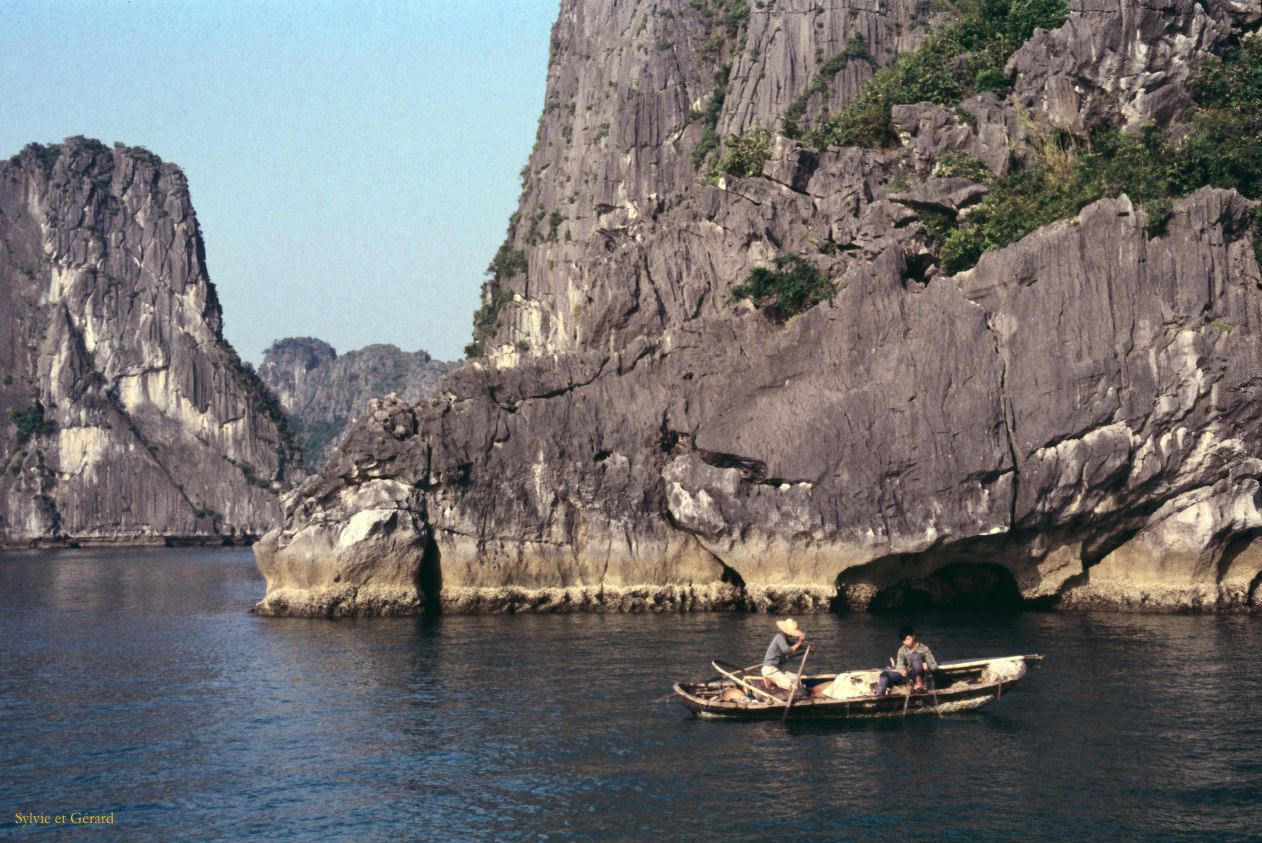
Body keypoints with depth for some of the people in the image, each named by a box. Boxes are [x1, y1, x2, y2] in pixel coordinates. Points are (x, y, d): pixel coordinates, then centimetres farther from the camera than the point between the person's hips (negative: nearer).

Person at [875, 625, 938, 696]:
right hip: (907, 675, 3)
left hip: (919, 675, -3)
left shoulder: (923, 648, 2)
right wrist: (902, 669, -30)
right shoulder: (902, 650, 10)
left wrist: (928, 666, -25)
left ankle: (918, 682, -33)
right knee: (885, 674, -21)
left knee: (915, 655, -26)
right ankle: (879, 696, -42)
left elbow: (934, 665, 0)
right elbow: (899, 664, -5)